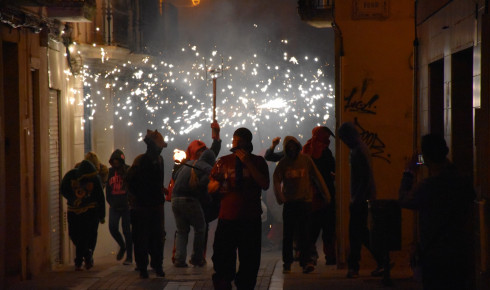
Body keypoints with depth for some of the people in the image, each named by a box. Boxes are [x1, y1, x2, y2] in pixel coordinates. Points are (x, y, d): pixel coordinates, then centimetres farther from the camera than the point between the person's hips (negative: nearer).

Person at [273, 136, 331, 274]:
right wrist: (279, 196, -19)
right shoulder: (283, 163, 6)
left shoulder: (306, 160, 5)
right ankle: (287, 262, 13)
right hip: (289, 202, 1)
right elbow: (277, 180, -3)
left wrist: (326, 194, 6)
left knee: (304, 233, -8)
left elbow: (317, 177, 7)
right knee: (288, 234, 4)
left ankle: (306, 261, -10)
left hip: (305, 201, -1)